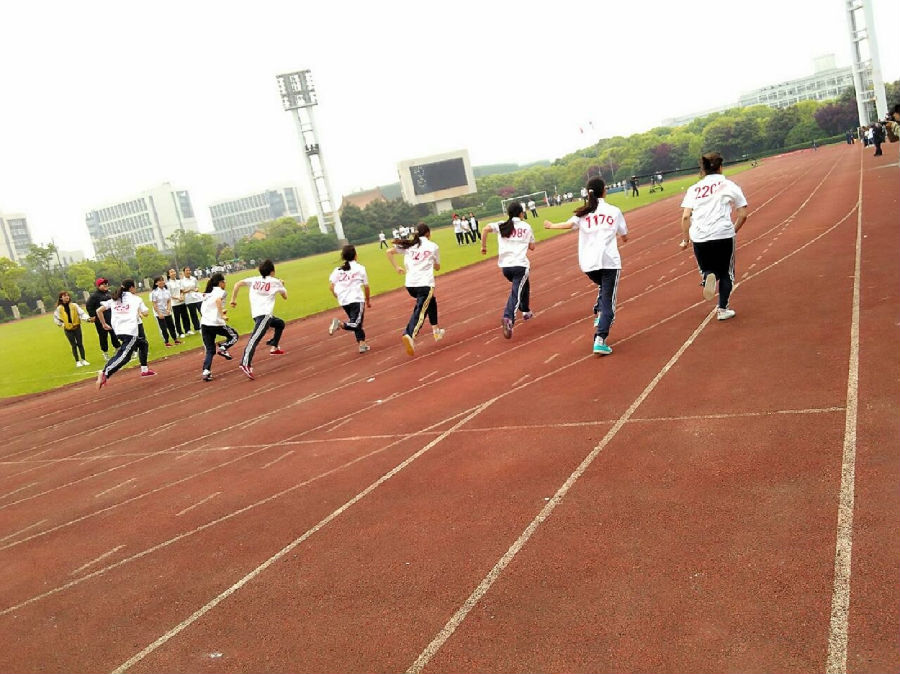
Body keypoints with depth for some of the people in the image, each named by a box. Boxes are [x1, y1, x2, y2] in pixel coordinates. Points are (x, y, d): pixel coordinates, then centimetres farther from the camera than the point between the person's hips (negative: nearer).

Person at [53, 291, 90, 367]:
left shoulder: (74, 305, -1)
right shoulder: (59, 308, -1)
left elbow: (81, 313, -8)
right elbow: (56, 319, 11)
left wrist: (87, 318, -24)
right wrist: (62, 324, 1)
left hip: (76, 327, 1)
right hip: (68, 329, -1)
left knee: (80, 344, 4)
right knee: (74, 345, 2)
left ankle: (83, 360, 13)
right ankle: (77, 361, 9)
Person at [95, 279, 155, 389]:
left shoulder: (114, 299, 18)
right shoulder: (136, 298, 6)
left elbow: (99, 310, 11)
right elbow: (146, 313, 2)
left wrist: (104, 324, 20)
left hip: (119, 330, 7)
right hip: (131, 331, -7)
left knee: (143, 344, 28)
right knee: (124, 355, -14)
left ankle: (144, 370, 35)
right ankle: (105, 373, -33)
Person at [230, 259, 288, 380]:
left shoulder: (254, 280, 17)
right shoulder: (276, 282, 7)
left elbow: (238, 284, 5)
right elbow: (285, 296, 20)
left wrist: (233, 299, 9)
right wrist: (282, 285, 37)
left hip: (256, 314, 7)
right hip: (264, 314, -7)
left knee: (280, 324, 32)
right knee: (255, 338, -23)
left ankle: (274, 347, 36)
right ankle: (245, 363, -38)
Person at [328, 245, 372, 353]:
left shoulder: (337, 270, 11)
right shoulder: (360, 268, 2)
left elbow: (331, 285, 3)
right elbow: (366, 286, 4)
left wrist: (338, 298, 13)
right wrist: (368, 301, 16)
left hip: (343, 301, 5)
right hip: (356, 300, -5)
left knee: (357, 323, 18)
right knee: (356, 324, -10)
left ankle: (362, 344, 15)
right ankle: (340, 323, -34)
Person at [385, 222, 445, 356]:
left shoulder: (409, 245, 12)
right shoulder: (433, 246, 5)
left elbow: (388, 252, 6)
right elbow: (437, 267, 15)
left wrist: (396, 267, 13)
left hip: (410, 284, 5)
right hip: (425, 284, -5)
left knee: (431, 301, 28)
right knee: (420, 312, -12)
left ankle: (436, 330, 34)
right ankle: (410, 336, -36)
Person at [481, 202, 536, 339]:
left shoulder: (502, 225, 6)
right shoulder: (526, 227, 4)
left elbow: (486, 229, -10)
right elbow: (532, 247, 10)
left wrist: (483, 246, -1)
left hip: (505, 266, 4)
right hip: (520, 265, -4)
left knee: (524, 285, 30)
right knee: (516, 293, -10)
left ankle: (525, 311, 40)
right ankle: (508, 318, -33)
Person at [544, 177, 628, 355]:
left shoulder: (583, 213, 6)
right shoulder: (614, 211, 6)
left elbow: (569, 224, -13)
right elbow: (624, 236, 12)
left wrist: (551, 225, 3)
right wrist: (623, 237, 36)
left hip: (588, 263, 3)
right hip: (609, 260, -3)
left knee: (603, 286, 32)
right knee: (608, 302, -1)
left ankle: (599, 317, 16)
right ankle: (600, 340, -13)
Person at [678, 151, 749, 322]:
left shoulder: (693, 189, 11)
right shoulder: (729, 186, 7)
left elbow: (685, 217, 2)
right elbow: (743, 215, 5)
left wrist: (685, 239, 9)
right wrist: (734, 231, 20)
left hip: (699, 237, 2)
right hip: (723, 234, -1)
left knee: (707, 269, 21)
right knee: (725, 272, 16)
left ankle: (708, 276, -14)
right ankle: (723, 309, 11)